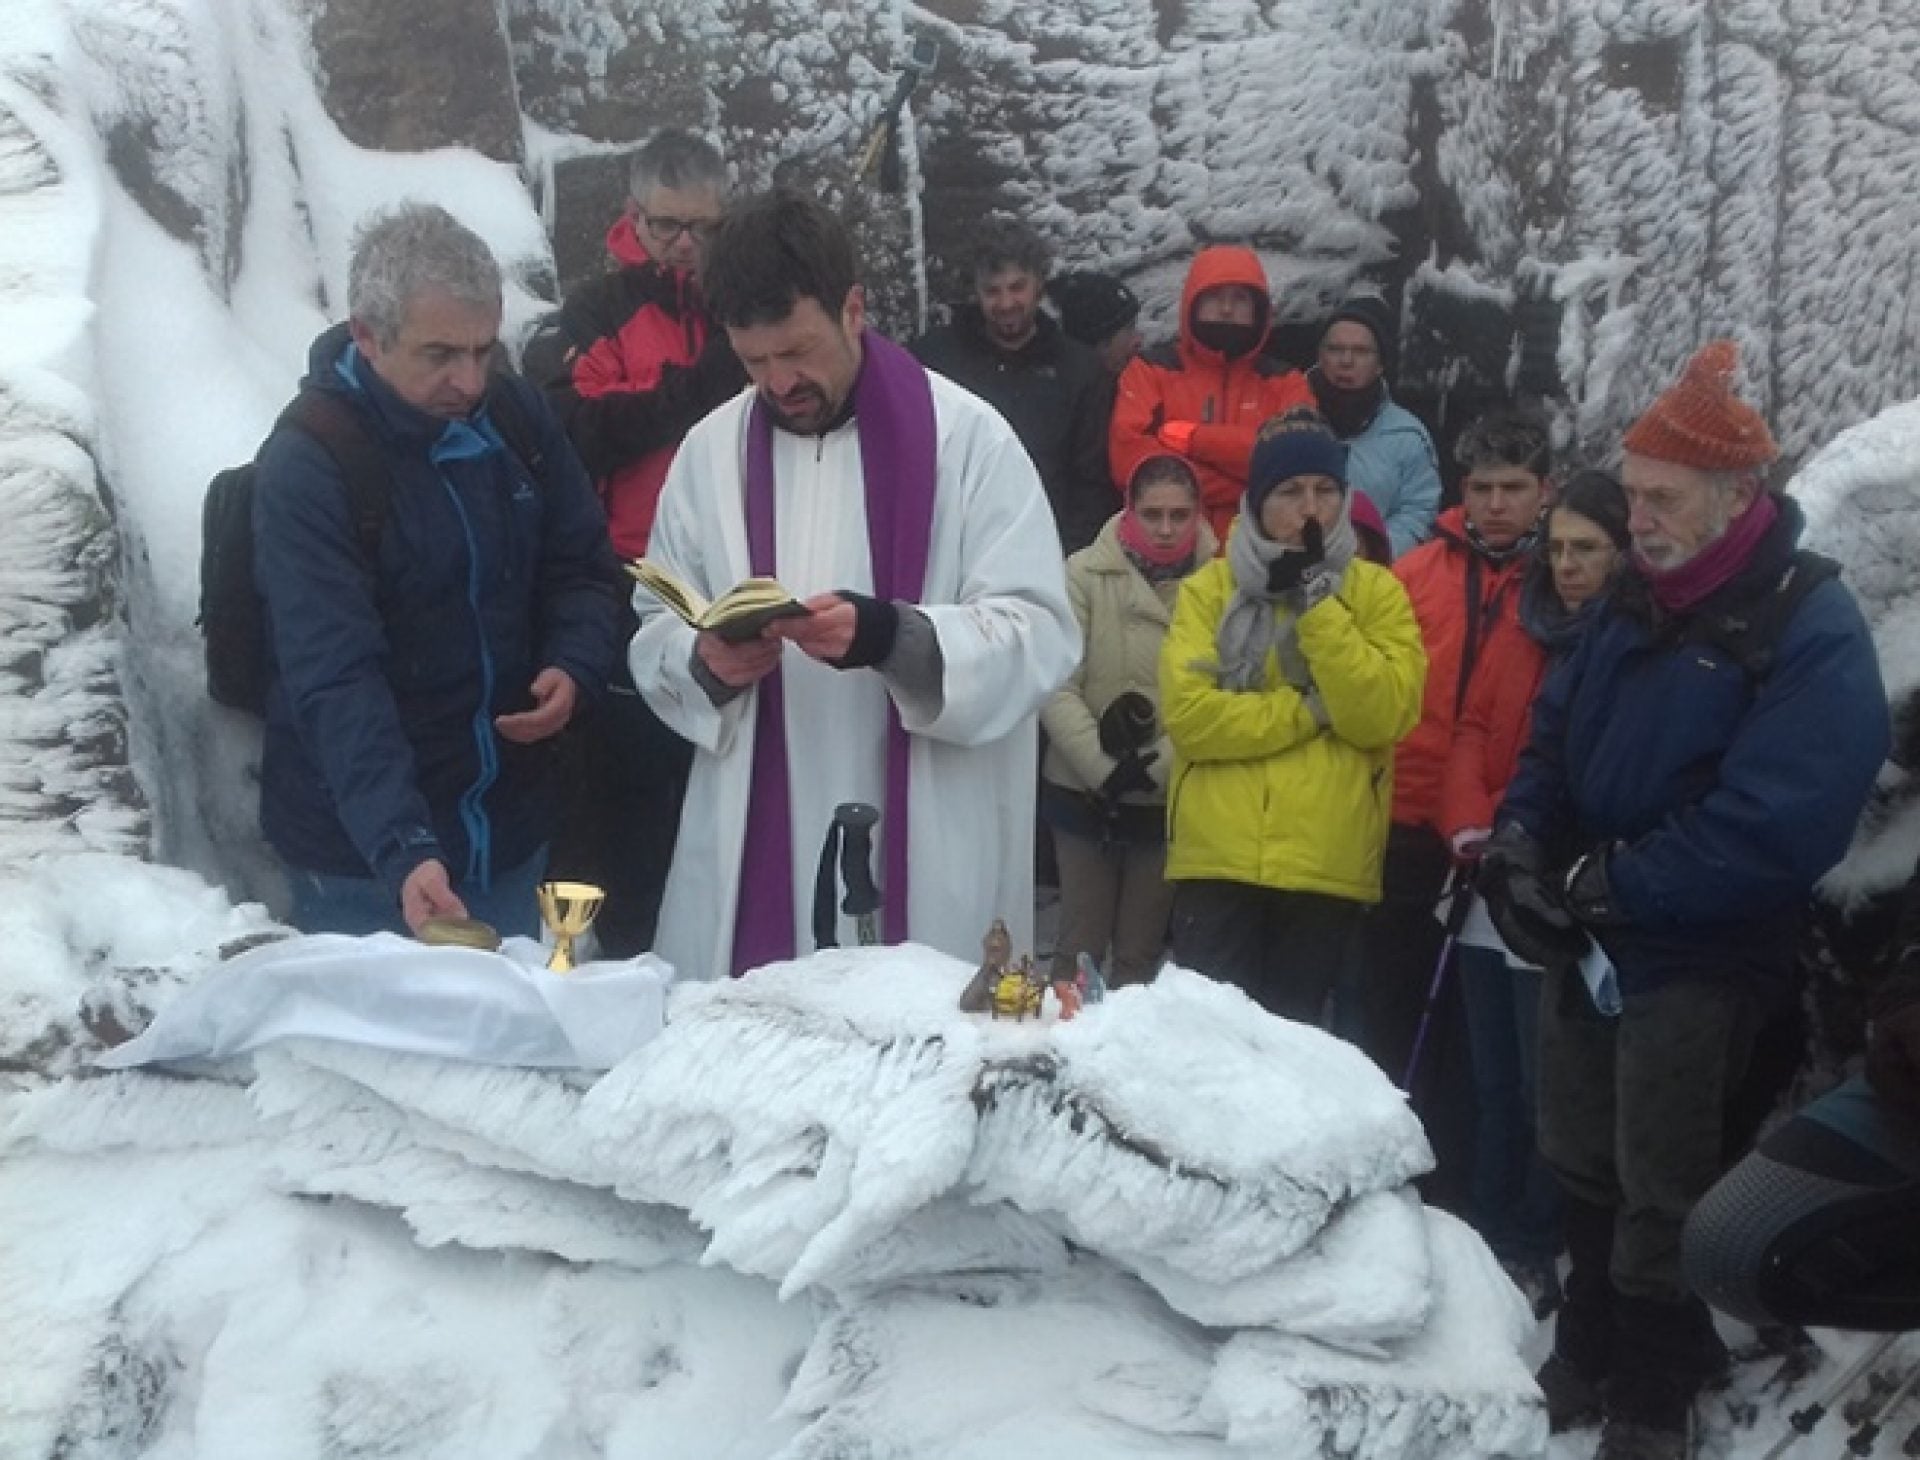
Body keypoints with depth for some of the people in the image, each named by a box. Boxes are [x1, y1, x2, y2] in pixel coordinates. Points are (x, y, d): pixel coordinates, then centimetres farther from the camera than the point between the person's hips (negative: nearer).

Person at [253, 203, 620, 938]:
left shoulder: (518, 417, -1)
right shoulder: (303, 468, -18)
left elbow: (583, 568, 10)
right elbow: (335, 682, -26)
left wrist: (574, 667, -12)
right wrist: (402, 849, -38)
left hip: (510, 830, 5)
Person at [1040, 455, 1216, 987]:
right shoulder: (1086, 573, -6)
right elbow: (1056, 687, -10)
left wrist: (1155, 768, -16)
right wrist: (1105, 769, -16)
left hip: (1168, 799, 1)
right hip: (1085, 792, -1)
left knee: (1142, 951, 13)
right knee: (1080, 946, 7)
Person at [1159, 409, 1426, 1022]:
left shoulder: (1376, 591, 6)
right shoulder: (1210, 587, 4)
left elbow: (1382, 716, -9)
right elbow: (1187, 713, -10)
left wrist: (1317, 603, -12)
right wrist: (1309, 708, -11)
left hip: (1328, 863, 1)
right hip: (1218, 856, -1)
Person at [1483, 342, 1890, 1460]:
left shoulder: (1813, 634, -17)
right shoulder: (1638, 606, 8)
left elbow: (1771, 829, -26)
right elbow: (1556, 737, 13)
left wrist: (1605, 885, -22)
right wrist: (1523, 844, -6)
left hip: (1694, 965, -7)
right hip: (1585, 947, 7)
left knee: (1661, 1201, 5)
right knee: (1587, 1175, 19)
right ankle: (1587, 1359, 38)